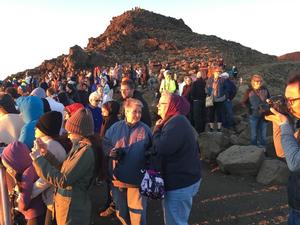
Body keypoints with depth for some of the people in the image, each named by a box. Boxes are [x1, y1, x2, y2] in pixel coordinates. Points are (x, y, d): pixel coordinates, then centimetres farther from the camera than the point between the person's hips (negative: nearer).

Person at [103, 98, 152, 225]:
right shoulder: (115, 127, 1)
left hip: (137, 178, -2)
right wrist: (111, 151, -17)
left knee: (137, 212, 7)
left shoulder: (145, 129, -2)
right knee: (121, 211, 19)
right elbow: (104, 143, 5)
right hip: (118, 177, 2)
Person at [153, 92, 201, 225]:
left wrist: (157, 129, -15)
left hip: (180, 183, -10)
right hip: (182, 179, 10)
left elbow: (161, 149, -29)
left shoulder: (177, 123, -23)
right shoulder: (176, 121, 11)